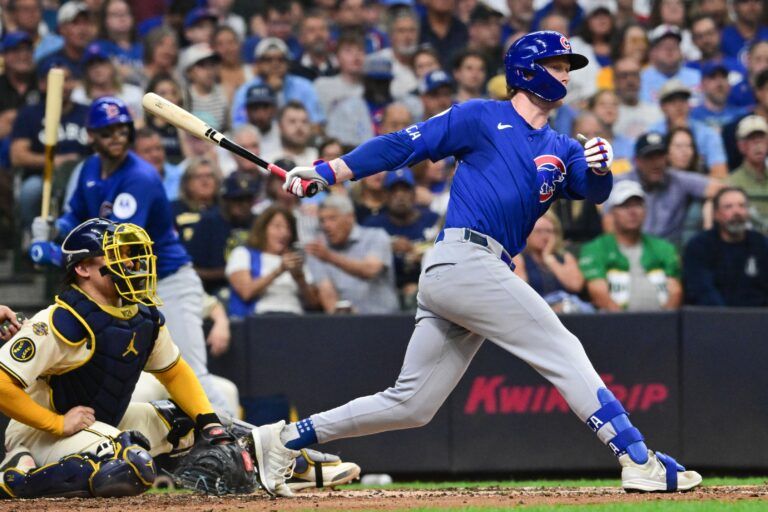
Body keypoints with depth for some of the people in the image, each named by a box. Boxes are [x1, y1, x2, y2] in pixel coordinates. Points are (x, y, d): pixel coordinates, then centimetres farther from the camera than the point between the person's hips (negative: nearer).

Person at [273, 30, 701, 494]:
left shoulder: (560, 150, 22)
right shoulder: (482, 118, 4)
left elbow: (594, 191, 6)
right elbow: (402, 146, 2)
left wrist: (600, 168, -17)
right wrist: (327, 173, -5)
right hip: (464, 259, -8)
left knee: (411, 405, 7)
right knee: (563, 352, -11)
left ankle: (288, 439, 12)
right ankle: (637, 459, -13)